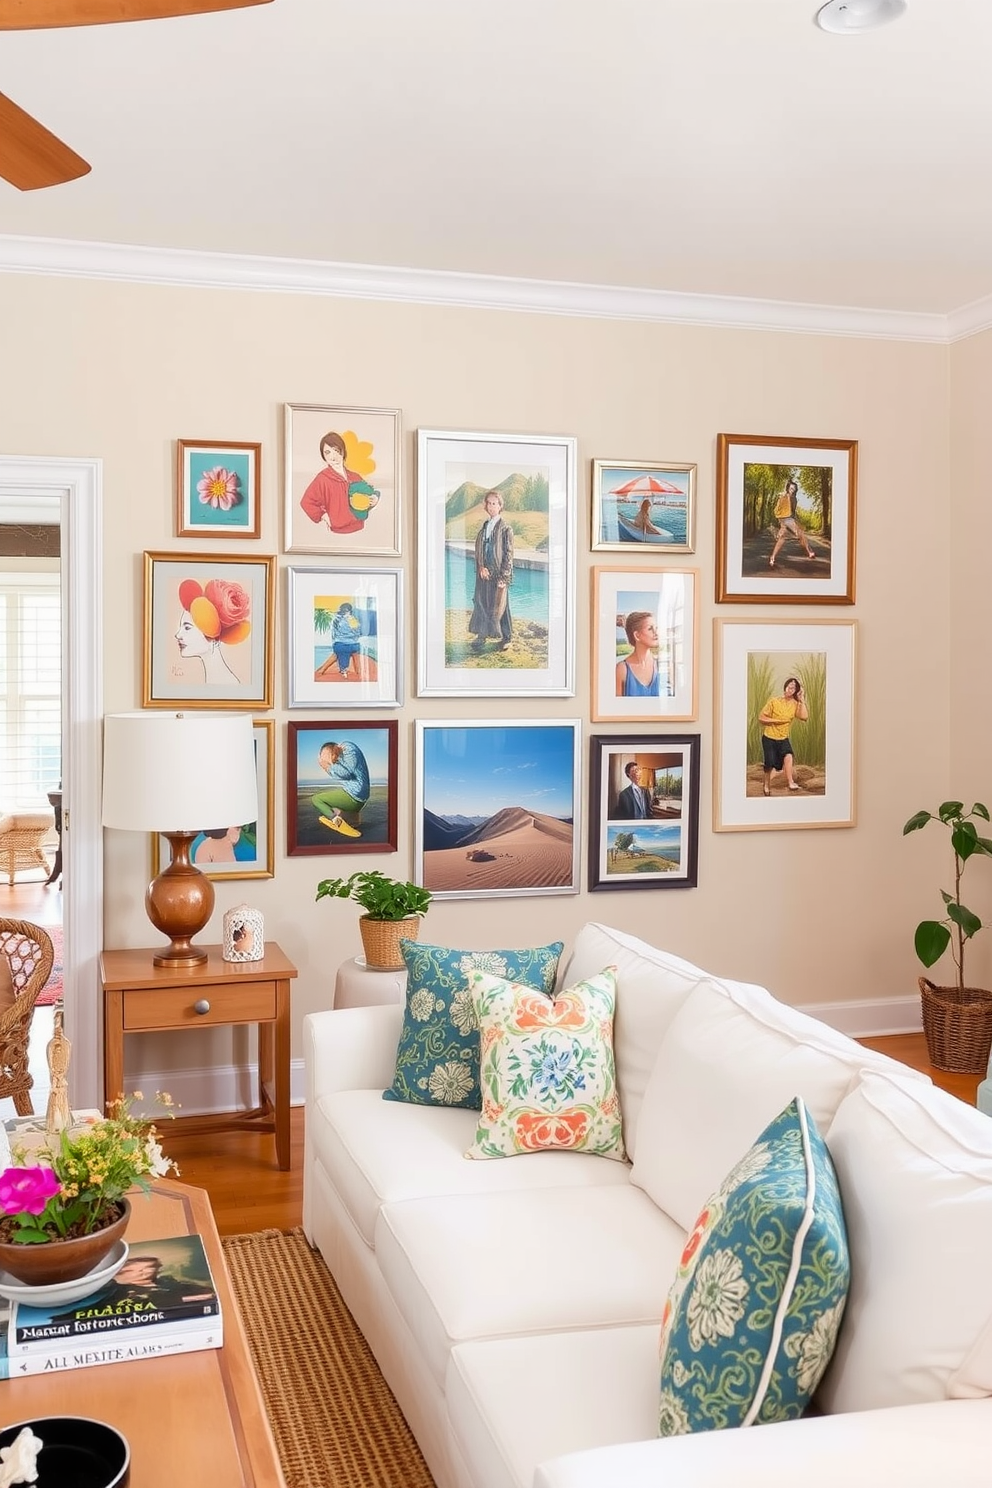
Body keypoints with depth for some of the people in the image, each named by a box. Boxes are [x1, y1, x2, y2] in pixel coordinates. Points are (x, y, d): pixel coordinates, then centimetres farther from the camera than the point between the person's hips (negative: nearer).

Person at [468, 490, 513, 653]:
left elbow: (509, 554, -9)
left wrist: (504, 577, -14)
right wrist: (481, 567, -6)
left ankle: (506, 638, 11)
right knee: (481, 603, 5)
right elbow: (478, 550, 12)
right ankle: (481, 635, 14)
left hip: (499, 574, -5)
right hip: (484, 573, 5)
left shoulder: (505, 528, -7)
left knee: (500, 606, 1)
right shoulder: (483, 527, 10)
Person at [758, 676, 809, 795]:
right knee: (771, 764, 1)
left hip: (783, 738, 2)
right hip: (769, 737, -2)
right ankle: (766, 786, 24)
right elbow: (761, 718, -8)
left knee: (788, 756, -26)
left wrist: (801, 700, -18)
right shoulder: (774, 701, -11)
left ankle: (790, 783, -28)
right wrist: (776, 720, -18)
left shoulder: (795, 704, -3)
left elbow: (804, 717, -21)